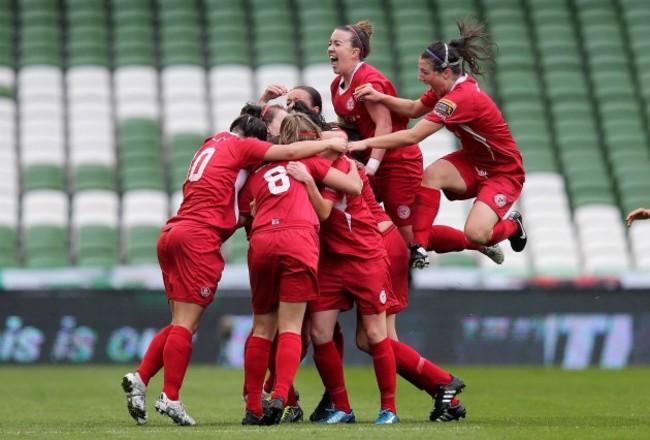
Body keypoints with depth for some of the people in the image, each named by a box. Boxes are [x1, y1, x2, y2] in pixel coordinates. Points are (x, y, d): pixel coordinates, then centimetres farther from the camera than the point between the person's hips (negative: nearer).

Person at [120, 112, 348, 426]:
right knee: (186, 323, -7)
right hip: (199, 237, -8)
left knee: (182, 323, 12)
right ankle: (170, 398, -8)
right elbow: (288, 152, -2)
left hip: (172, 234, 8)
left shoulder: (212, 146, 26)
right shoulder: (239, 145, 3)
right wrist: (329, 144, 9)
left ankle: (140, 379, 2)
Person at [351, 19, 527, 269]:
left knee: (475, 234, -25)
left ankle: (512, 226, 9)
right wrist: (381, 98, -12)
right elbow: (413, 109, 7)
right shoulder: (449, 87, -5)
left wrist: (365, 143, -30)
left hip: (503, 173, -8)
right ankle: (420, 246, -19)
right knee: (431, 174, -23)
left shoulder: (461, 98, -32)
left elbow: (412, 137, -33)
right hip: (474, 162, 8)